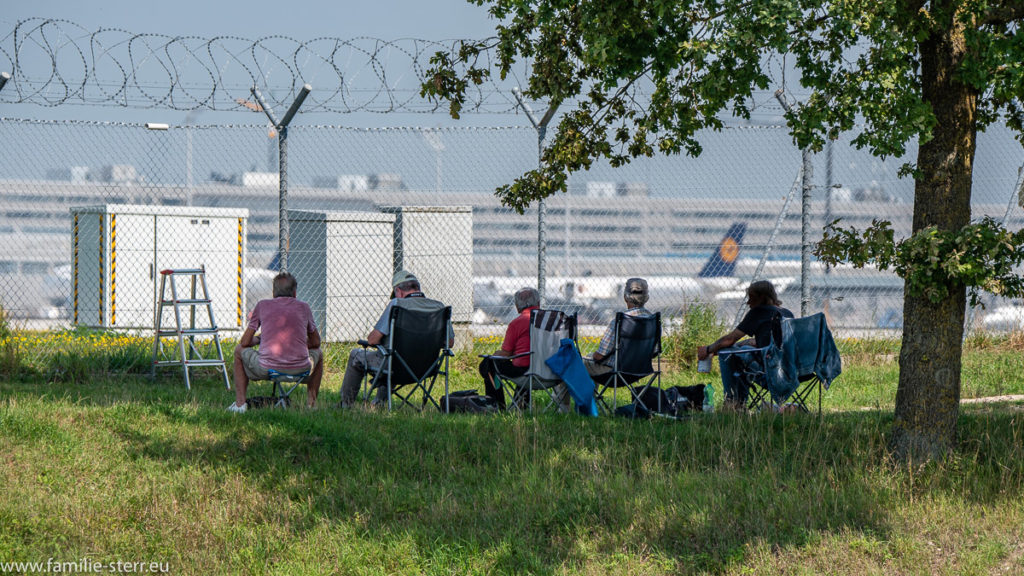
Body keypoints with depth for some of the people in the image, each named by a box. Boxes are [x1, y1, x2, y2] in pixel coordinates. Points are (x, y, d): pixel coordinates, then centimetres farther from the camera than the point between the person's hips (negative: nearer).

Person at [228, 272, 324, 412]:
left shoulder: (262, 305, 10)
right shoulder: (303, 307, 13)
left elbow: (245, 342, 14)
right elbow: (315, 343, 24)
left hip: (267, 369, -1)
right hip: (300, 370, 1)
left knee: (240, 351, 30)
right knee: (317, 353, 36)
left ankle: (240, 403, 22)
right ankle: (311, 402, 27)